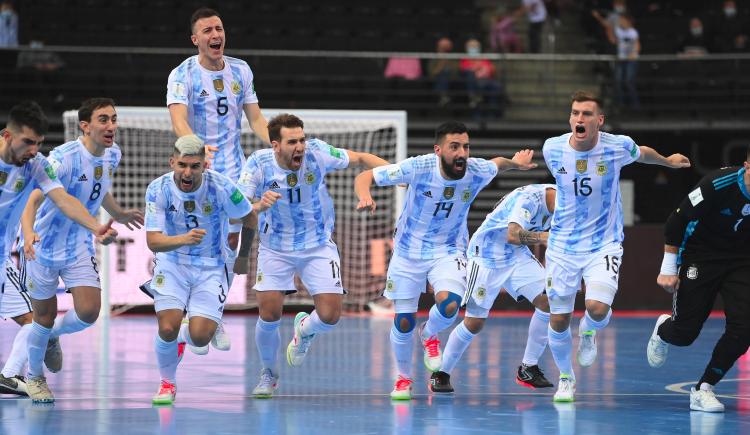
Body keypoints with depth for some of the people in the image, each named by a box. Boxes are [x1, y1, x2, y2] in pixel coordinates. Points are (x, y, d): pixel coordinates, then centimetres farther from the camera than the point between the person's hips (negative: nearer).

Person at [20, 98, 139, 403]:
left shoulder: (113, 155, -5)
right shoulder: (63, 158, -26)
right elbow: (35, 199, -35)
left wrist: (118, 214, 30)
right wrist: (28, 232, -52)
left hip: (81, 249, 5)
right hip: (43, 247, -5)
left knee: (89, 311, -10)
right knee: (45, 316, 6)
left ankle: (53, 337, 25)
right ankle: (34, 376, 31)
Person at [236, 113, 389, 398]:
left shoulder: (317, 153, -18)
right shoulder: (259, 164, -20)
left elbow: (360, 159, -4)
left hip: (319, 247, 1)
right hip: (275, 249, -1)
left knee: (330, 316, -8)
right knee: (269, 316, -9)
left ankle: (304, 331, 31)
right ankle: (268, 374, 21)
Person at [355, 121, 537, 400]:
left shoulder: (478, 172, -17)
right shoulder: (418, 168, -25)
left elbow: (497, 164, 11)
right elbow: (365, 177, -21)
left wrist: (516, 163, 0)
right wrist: (365, 197, -37)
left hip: (448, 251, 1)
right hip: (408, 252, -1)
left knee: (449, 305, -27)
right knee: (403, 322, 2)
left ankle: (429, 335, 10)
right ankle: (403, 378, 31)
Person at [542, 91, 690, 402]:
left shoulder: (619, 147, -14)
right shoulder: (552, 149, -9)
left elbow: (642, 154, 11)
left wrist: (668, 161, 30)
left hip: (604, 245, -2)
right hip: (562, 246, 2)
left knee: (597, 307, -23)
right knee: (558, 319, 3)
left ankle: (588, 331, 15)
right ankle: (565, 379, 29)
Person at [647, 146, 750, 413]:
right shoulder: (718, 185, -26)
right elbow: (677, 221, -15)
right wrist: (669, 268, -11)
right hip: (699, 258, -3)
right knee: (685, 333, 0)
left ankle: (703, 390, 0)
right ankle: (663, 329, 40)